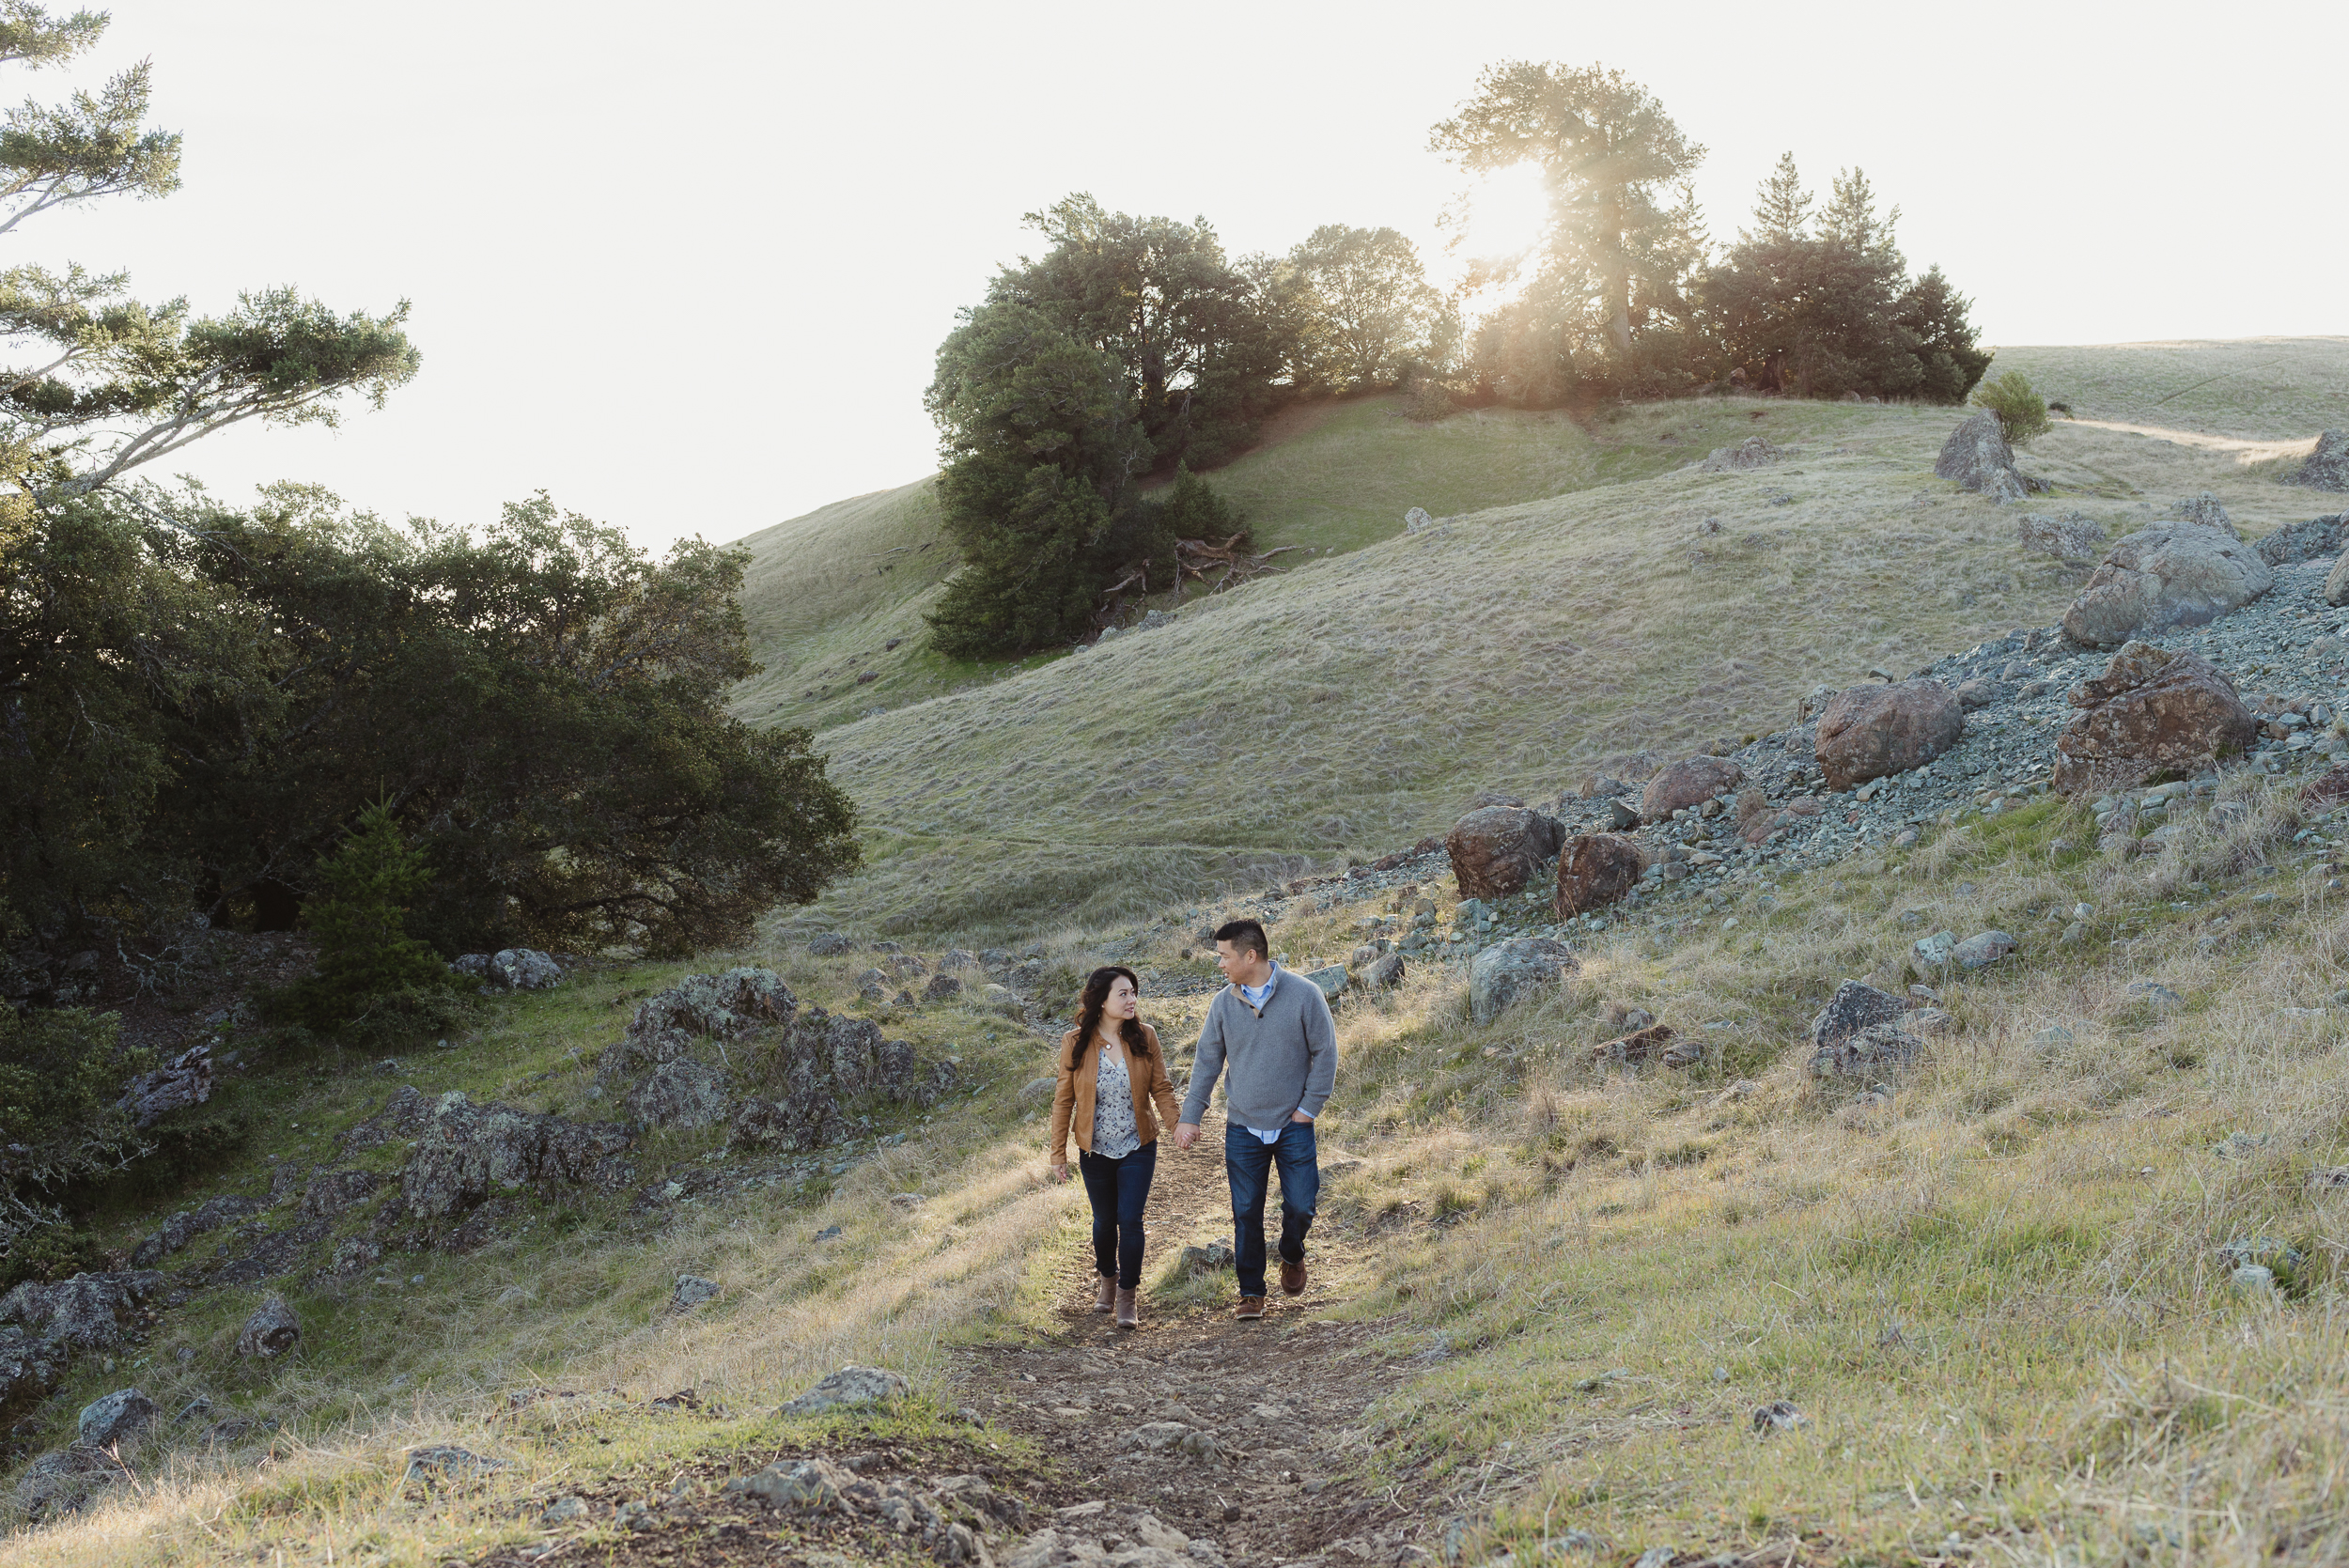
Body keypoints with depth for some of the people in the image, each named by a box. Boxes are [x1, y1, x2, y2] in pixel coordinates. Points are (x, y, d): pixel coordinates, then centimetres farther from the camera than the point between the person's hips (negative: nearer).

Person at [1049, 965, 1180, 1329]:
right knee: (1105, 1220, 14)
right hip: (1095, 1150, 0)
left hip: (1138, 1148, 0)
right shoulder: (1075, 1043, -9)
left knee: (1130, 1219, -7)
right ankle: (1108, 1280, 40)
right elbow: (1064, 1100, -2)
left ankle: (1127, 1297, 8)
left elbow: (1161, 1088, -2)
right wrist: (1058, 1153, -2)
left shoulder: (1144, 1037, -7)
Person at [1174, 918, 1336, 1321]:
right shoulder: (1223, 1004, -1)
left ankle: (1292, 1257, 31)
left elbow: (1325, 1052, -3)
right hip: (1242, 1127, 2)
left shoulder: (1304, 995, -10)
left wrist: (1310, 1107, -5)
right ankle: (1251, 1293, 15)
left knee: (1300, 1205, -1)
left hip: (1293, 1126, -2)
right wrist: (1190, 1116, 2)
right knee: (1246, 1213, 3)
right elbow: (1207, 1061, 6)